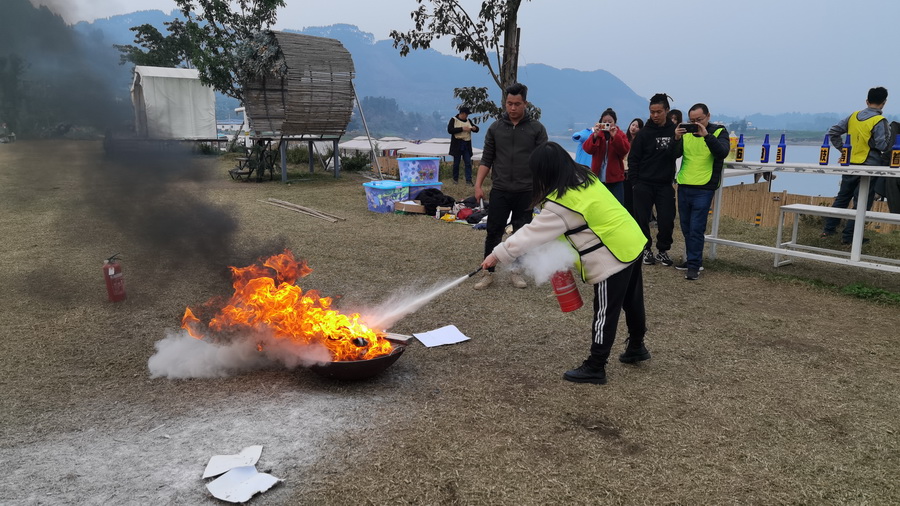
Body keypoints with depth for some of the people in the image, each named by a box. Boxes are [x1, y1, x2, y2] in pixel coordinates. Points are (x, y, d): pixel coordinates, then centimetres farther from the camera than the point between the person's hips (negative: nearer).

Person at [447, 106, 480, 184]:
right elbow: (449, 130, -15)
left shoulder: (468, 120, 13)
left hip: (467, 145, 4)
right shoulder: (453, 120, -1)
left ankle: (468, 180, -4)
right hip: (457, 145, -3)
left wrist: (474, 128, -6)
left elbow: (476, 129, 20)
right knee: (456, 163, 6)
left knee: (468, 163, -4)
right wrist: (462, 129, -18)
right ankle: (455, 179, 19)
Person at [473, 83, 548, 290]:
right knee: (493, 232, 2)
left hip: (525, 192, -1)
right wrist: (478, 185, -3)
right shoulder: (495, 128, 5)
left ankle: (516, 271, 23)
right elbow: (486, 159, 7)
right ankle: (488, 273, 14)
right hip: (499, 191, 1)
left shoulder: (537, 129, 0)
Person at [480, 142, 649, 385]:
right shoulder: (584, 177, 7)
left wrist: (498, 254, -10)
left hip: (613, 257, -10)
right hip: (632, 242, 10)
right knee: (632, 302, 25)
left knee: (605, 313, 2)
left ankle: (595, 368, 15)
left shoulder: (560, 202, -21)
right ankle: (636, 347, 45)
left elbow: (533, 233, -18)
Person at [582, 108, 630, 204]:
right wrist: (595, 135, -25)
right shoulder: (596, 134, 7)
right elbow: (587, 149, -10)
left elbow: (625, 150, -13)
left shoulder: (620, 134, 5)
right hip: (598, 178, 1)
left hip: (615, 178, -1)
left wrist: (615, 136, -25)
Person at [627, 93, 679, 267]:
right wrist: (634, 183, -6)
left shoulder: (675, 130, 2)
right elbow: (633, 159, -1)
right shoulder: (644, 133, -2)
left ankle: (663, 251, 17)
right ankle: (646, 249, 18)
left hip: (665, 185, 1)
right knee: (642, 219, 2)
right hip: (644, 184, -1)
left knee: (667, 220, 0)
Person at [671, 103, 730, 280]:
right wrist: (677, 138, -17)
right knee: (686, 228, 10)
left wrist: (706, 135, -27)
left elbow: (723, 152, -18)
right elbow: (674, 155, 1)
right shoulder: (686, 132, 8)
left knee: (696, 229, -7)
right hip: (683, 187, 5)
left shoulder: (719, 132, -1)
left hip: (704, 189, -4)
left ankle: (694, 265, -2)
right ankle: (692, 259, 22)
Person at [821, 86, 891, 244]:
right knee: (861, 202, 2)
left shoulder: (853, 116, 3)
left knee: (842, 197, 17)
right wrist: (888, 132, 3)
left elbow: (833, 132, 6)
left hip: (850, 164, 5)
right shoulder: (880, 121, -13)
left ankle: (828, 228, 19)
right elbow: (883, 146, -15)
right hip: (869, 165, -5)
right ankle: (848, 236, 3)